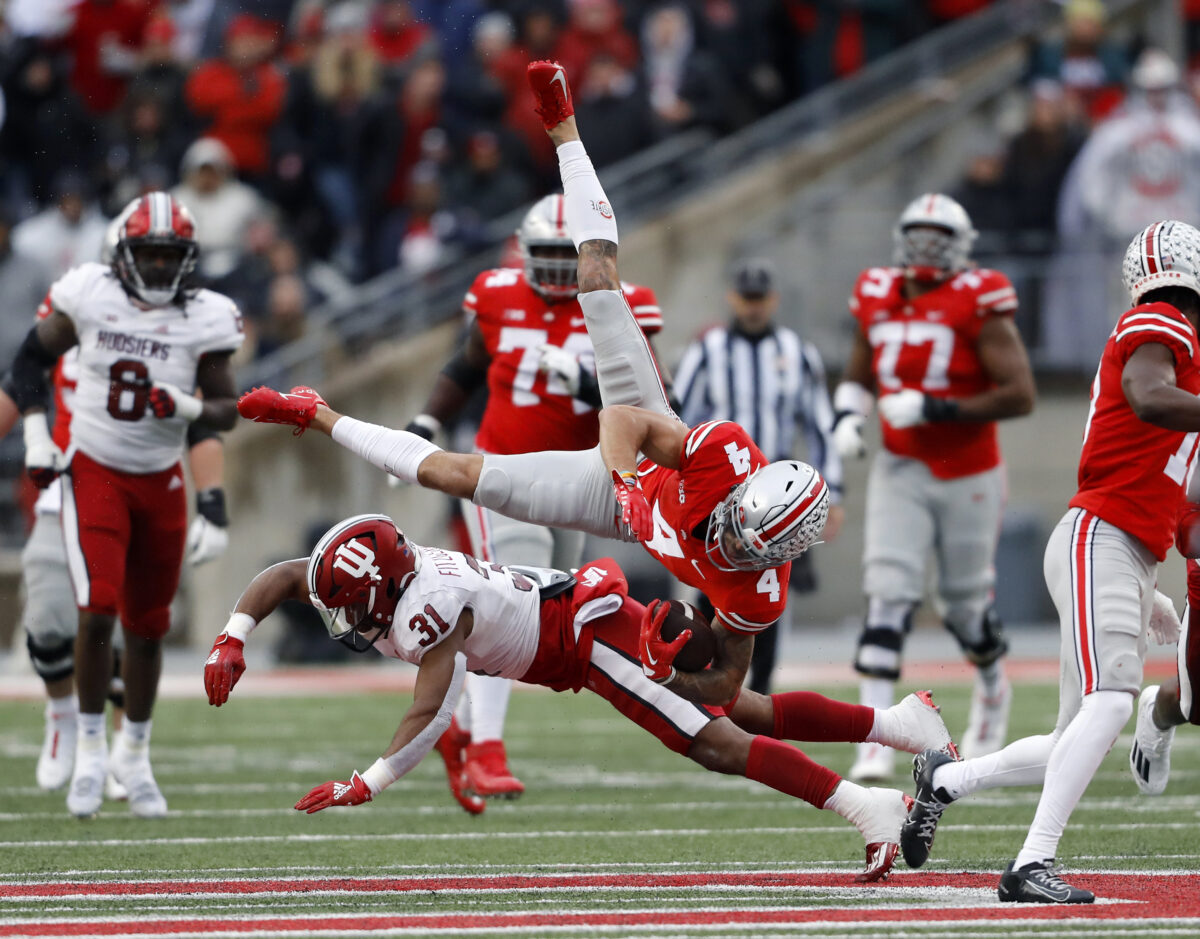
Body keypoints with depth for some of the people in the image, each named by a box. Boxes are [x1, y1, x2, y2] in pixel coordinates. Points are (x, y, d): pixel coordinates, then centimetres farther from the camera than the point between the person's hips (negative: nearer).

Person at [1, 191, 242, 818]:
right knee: (97, 611, -16)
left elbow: (227, 410, -2)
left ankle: (134, 755, 28)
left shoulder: (202, 320, -7)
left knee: (147, 626, 10)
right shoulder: (90, 298, -9)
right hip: (94, 475, -2)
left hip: (160, 483, 2)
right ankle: (90, 752, -3)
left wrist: (188, 408, -24)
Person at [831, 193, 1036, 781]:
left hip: (969, 477, -3)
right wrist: (847, 418, -4)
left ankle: (993, 688, 43)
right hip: (901, 471, 3)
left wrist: (933, 409, -23)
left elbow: (1019, 395, -18)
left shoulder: (978, 304, -13)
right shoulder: (877, 300, 3)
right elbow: (857, 377, 19)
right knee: (887, 596, -13)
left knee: (967, 603, 11)